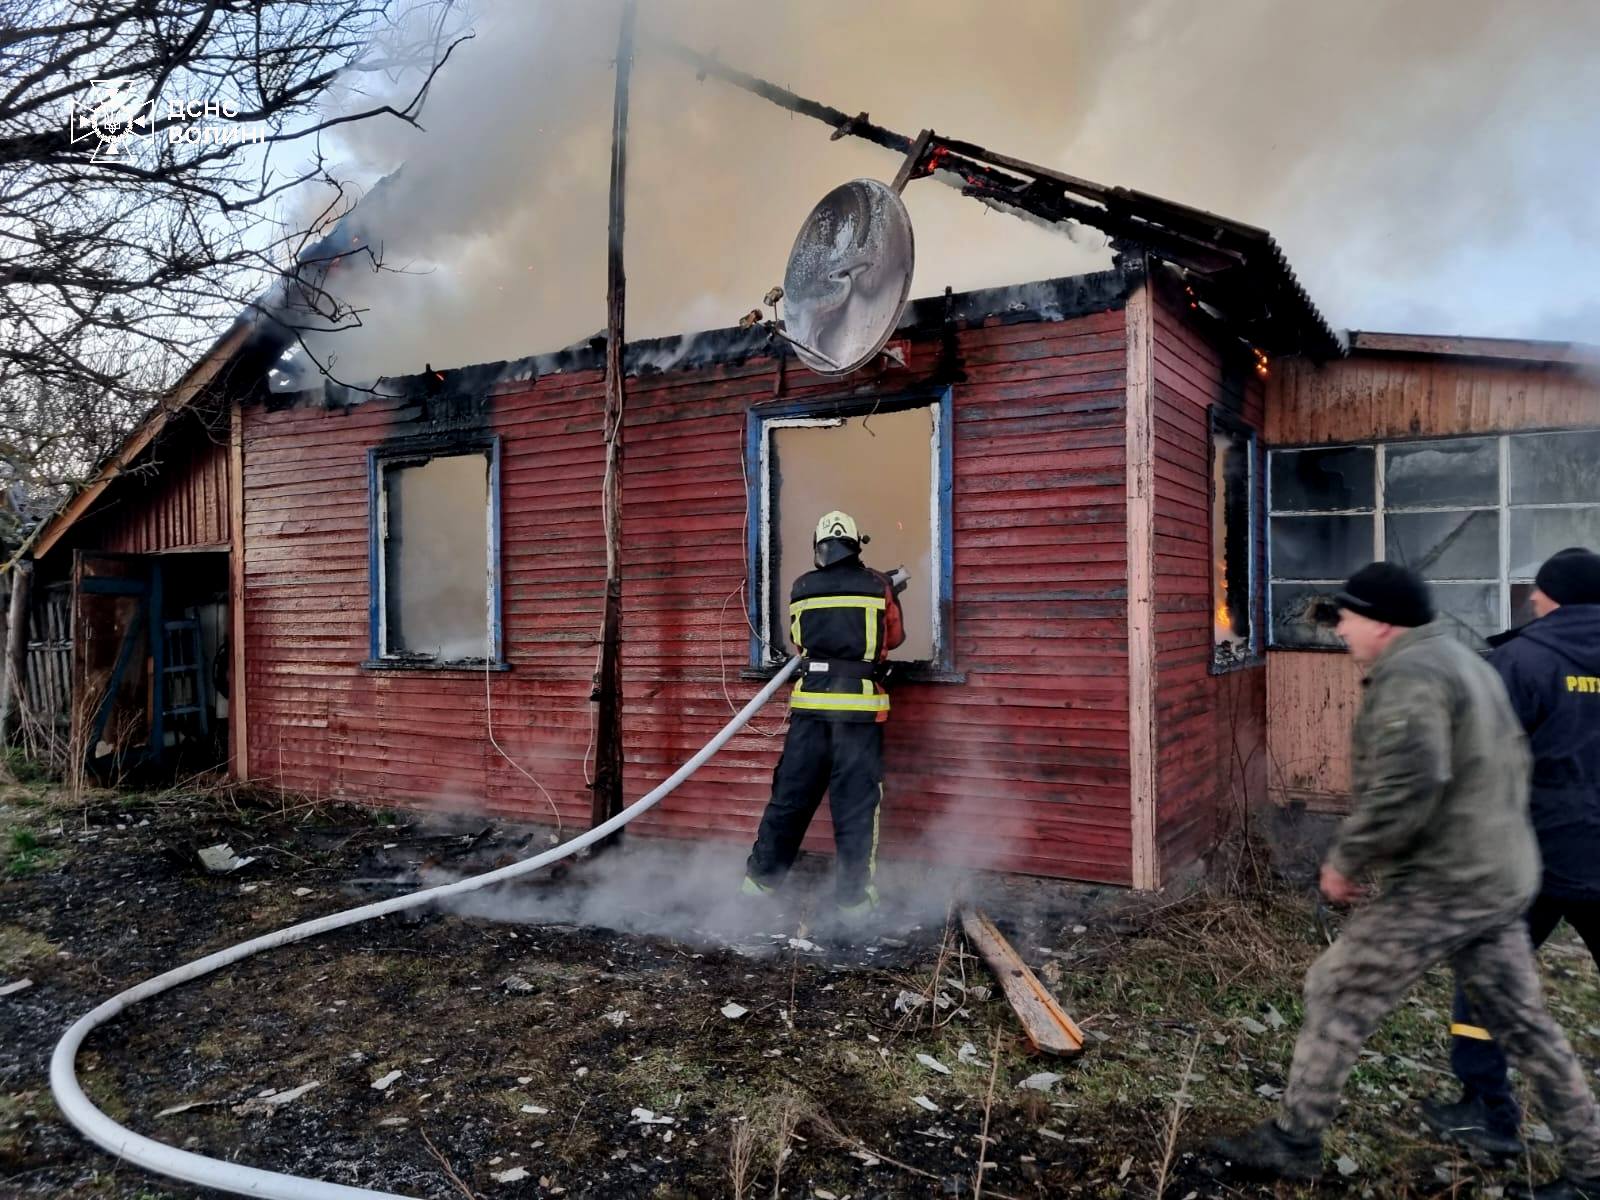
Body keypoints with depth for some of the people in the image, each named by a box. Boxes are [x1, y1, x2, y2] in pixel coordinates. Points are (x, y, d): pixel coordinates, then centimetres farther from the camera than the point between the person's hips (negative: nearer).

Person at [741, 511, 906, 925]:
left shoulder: (801, 589, 5)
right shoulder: (879, 586, 0)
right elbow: (893, 638, 13)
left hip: (811, 704, 2)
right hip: (861, 707, -2)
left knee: (790, 795, 12)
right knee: (856, 806, 3)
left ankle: (760, 878, 22)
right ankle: (852, 899, 8)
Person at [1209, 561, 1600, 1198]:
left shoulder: (1408, 676, -17)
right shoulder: (1466, 663, 16)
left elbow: (1405, 790, -28)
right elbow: (1509, 762, 22)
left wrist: (1346, 860, -17)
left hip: (1439, 884, -10)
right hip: (1502, 877, 10)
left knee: (1337, 996, 1)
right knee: (1521, 1020, 18)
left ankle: (1293, 1141, 11)